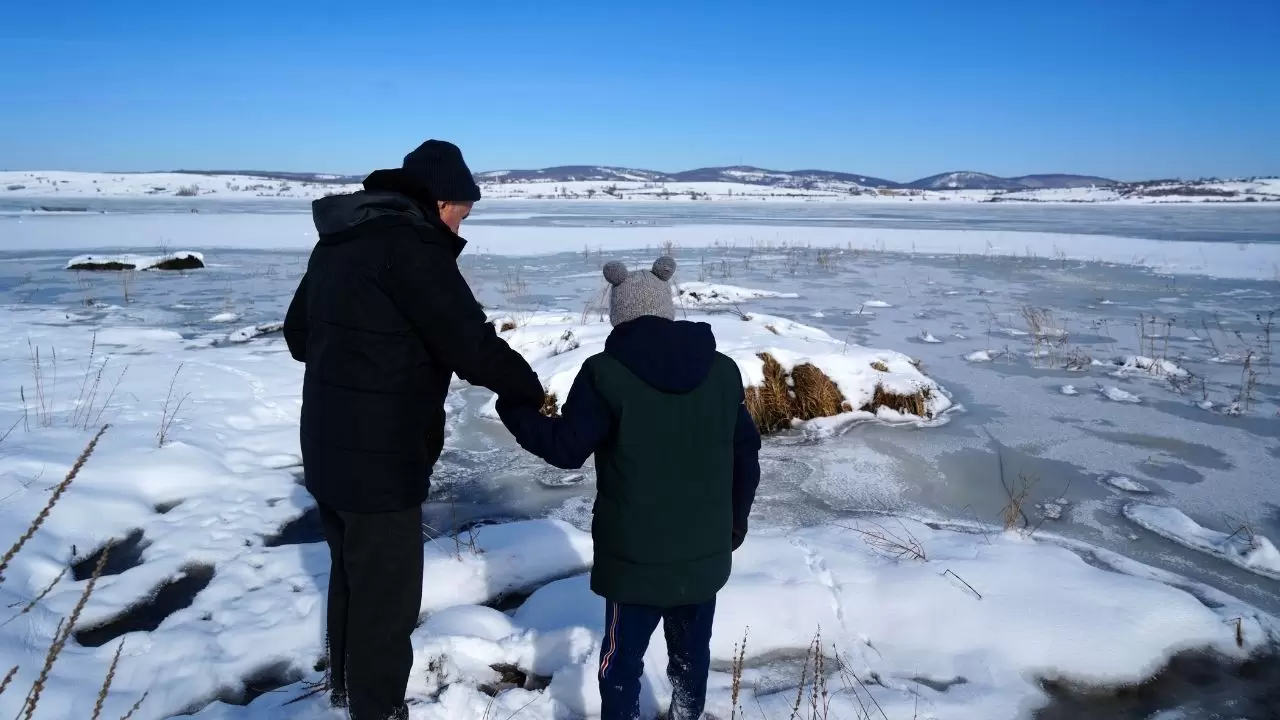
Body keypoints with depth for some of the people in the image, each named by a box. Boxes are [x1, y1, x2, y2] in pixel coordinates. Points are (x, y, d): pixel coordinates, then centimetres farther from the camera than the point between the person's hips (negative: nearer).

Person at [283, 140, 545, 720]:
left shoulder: (338, 238, 10)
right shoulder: (409, 242, -19)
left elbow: (299, 333, 19)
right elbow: (471, 343, -23)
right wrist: (531, 391, -8)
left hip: (328, 448, 10)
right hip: (379, 459, -10)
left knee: (351, 572, 26)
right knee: (386, 592, 7)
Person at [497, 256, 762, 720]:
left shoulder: (606, 373, -13)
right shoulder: (722, 370, 1)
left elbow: (565, 447, -9)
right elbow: (746, 454, 7)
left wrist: (514, 409, 7)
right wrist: (735, 521, 20)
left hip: (636, 553, -4)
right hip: (705, 550, 4)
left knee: (623, 654, 12)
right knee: (692, 649, 20)